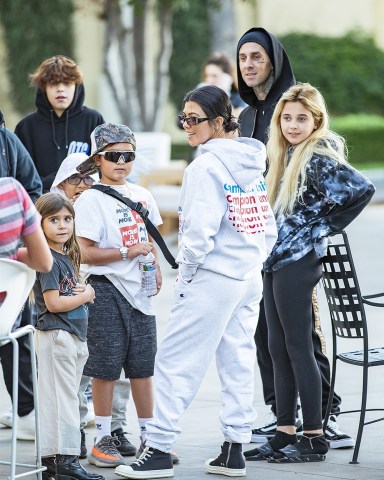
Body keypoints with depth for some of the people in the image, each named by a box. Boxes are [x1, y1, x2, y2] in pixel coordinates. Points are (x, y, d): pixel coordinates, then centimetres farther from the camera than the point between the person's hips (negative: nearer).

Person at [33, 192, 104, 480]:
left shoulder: (67, 257, 15)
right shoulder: (48, 260, -13)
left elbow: (78, 293, 21)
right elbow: (53, 303, -19)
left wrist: (86, 292, -2)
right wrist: (85, 296, -6)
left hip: (74, 336, 9)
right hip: (56, 335, -9)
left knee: (63, 397, 11)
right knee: (63, 397, -9)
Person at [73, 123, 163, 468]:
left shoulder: (142, 196, 11)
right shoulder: (91, 199, -8)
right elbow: (86, 252, -14)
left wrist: (156, 268, 5)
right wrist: (128, 252, -18)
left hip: (139, 290, 6)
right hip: (106, 288, -6)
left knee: (143, 365, 10)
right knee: (106, 367, -1)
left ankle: (149, 436, 18)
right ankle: (103, 439, 8)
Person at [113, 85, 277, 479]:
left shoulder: (206, 167, -15)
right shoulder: (252, 164, 10)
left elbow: (200, 231, -20)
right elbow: (267, 227, 13)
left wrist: (187, 273, -7)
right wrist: (253, 261, 17)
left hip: (211, 280, -8)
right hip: (249, 277, 8)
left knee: (175, 361, -4)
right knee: (238, 362, 11)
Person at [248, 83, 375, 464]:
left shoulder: (319, 157, -12)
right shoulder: (285, 155, 14)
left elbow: (361, 189, -25)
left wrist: (325, 228, -15)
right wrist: (268, 250, 9)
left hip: (298, 261, -9)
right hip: (274, 260, 9)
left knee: (298, 348, -5)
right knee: (278, 348, 9)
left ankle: (314, 438, 0)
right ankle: (285, 434, 14)